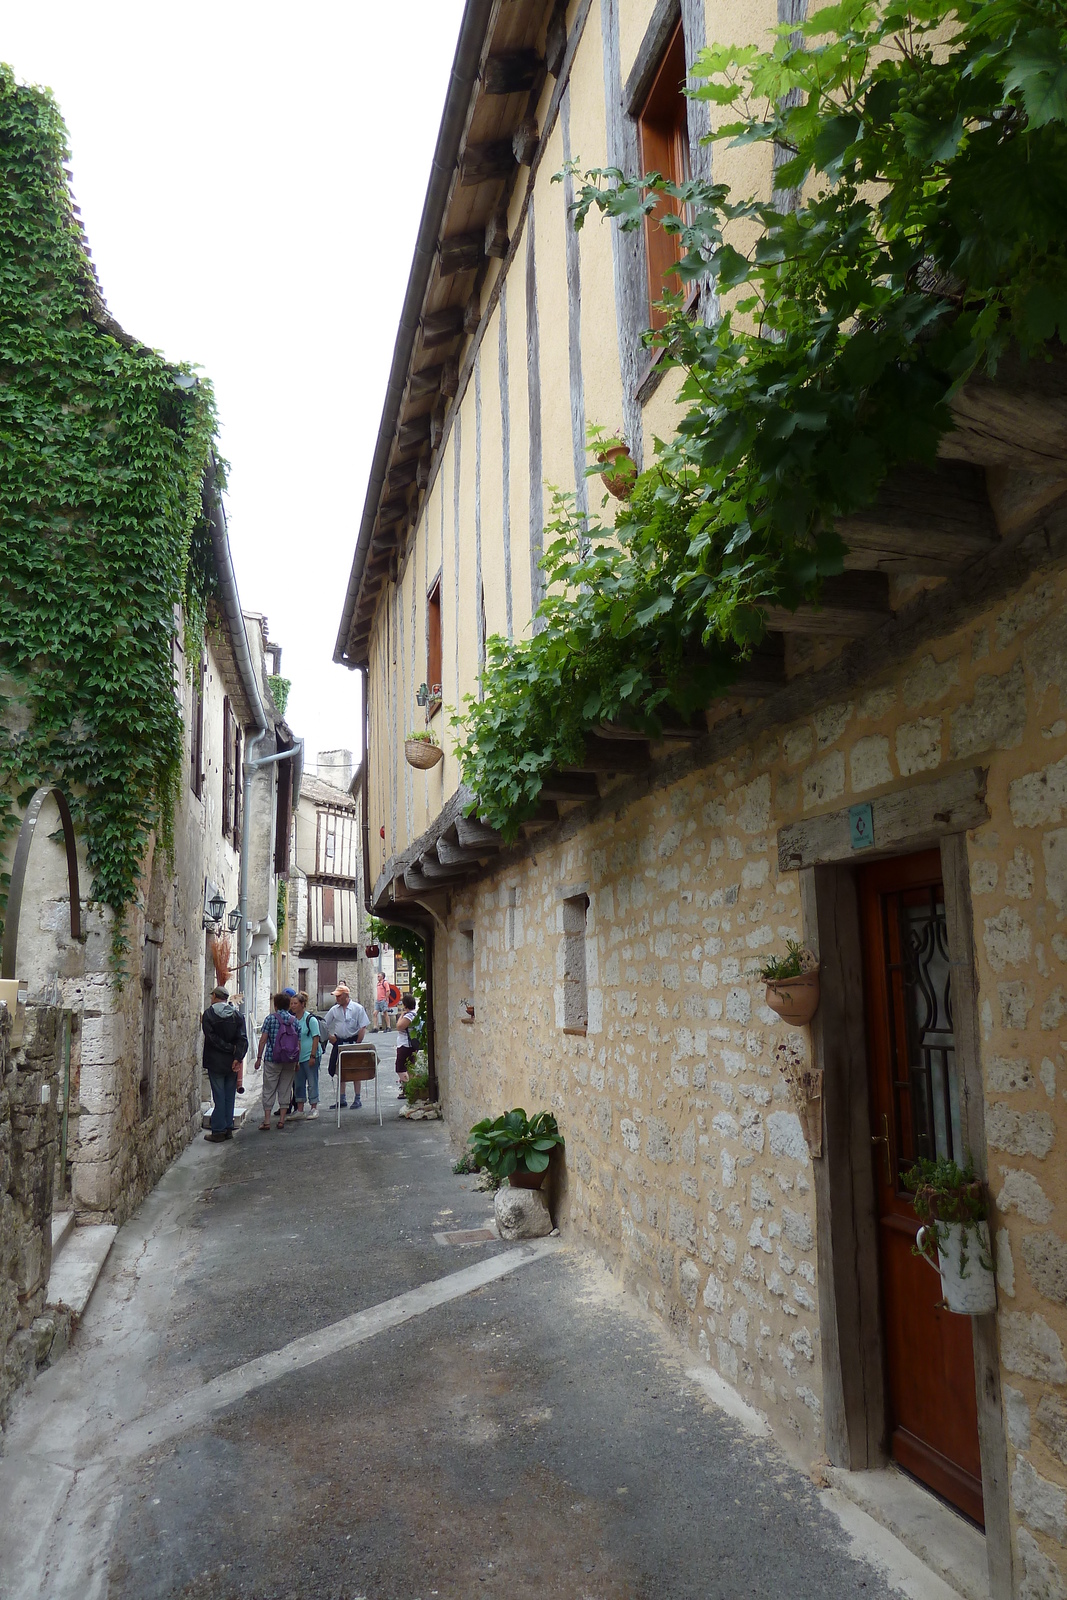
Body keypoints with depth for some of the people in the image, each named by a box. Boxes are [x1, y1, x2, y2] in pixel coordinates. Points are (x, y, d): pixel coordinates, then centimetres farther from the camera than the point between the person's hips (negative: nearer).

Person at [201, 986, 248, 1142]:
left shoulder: (208, 1014, -6)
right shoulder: (237, 1015, 3)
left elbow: (212, 1038, -15)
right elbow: (243, 1039, -7)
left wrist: (231, 1048, -11)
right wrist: (238, 1057, -12)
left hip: (215, 1063, -3)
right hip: (232, 1064, 3)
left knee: (219, 1096, 0)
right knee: (229, 1096, 11)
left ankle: (218, 1131, 1)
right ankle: (228, 1129, 14)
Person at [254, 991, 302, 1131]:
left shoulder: (270, 1018, -4)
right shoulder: (294, 1020, 5)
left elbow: (263, 1039, -7)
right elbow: (298, 1043, 5)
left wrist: (259, 1058, -2)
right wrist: (298, 1061, 12)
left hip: (272, 1059, -3)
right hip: (290, 1061, 3)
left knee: (268, 1090, 3)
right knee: (285, 1090, 10)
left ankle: (267, 1121, 0)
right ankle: (281, 1120, 10)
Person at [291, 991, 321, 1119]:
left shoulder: (310, 1019, -10)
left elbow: (316, 1038, -11)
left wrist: (313, 1056, -16)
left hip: (309, 1057, -6)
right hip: (296, 1057, 6)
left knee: (312, 1082, 1)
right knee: (298, 1083, 10)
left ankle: (314, 1109, 11)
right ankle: (300, 1110, 18)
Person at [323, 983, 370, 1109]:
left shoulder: (357, 1008, -7)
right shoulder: (334, 1010, 5)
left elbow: (363, 1028, -9)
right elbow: (325, 1025, 13)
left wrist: (357, 1044, -12)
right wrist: (330, 1037, 1)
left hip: (353, 1041, -4)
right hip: (339, 1042, 4)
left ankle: (357, 1099, 8)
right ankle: (341, 1099, 17)